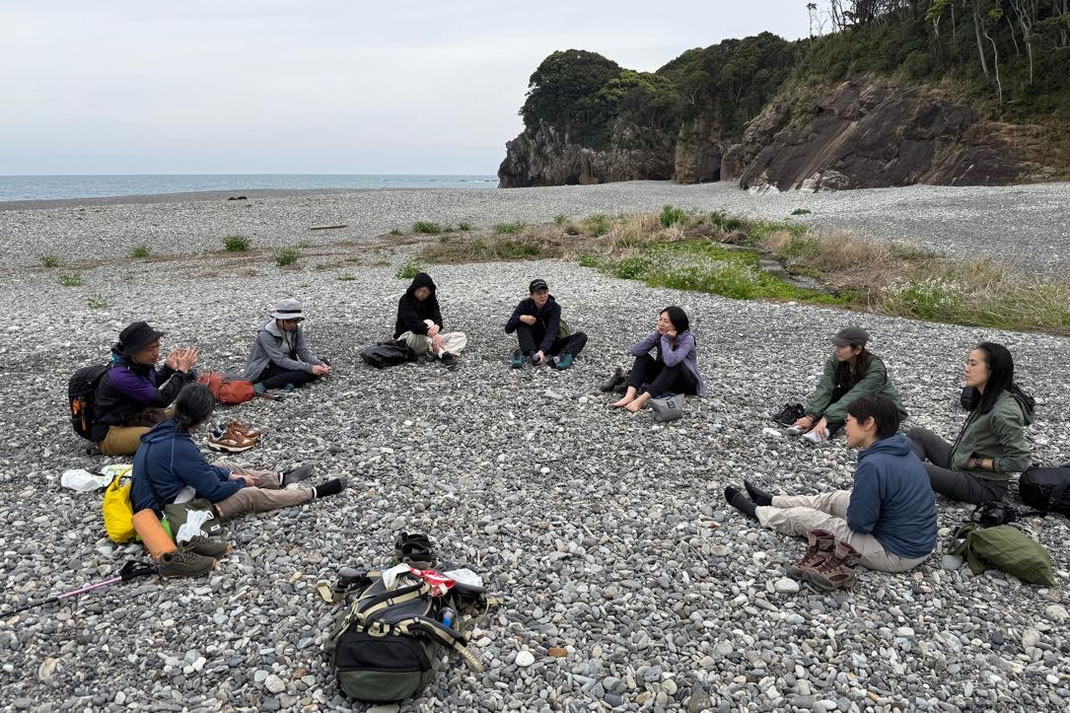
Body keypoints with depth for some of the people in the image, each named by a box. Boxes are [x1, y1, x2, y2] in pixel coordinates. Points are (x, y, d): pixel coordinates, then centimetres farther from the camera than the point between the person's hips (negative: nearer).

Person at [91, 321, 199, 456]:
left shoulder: (142, 364, -3)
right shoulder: (120, 376, -28)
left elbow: (152, 385, 22)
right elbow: (161, 400, -28)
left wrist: (169, 367, 6)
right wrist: (182, 371, -21)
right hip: (109, 434, -9)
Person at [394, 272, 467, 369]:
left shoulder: (431, 300, 5)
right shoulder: (405, 300, -13)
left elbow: (437, 317, -13)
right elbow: (414, 322, -29)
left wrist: (437, 326, -40)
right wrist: (432, 334, -46)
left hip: (427, 340, 6)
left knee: (461, 337, -8)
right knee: (428, 323, -34)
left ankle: (435, 353, -37)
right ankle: (443, 354, -53)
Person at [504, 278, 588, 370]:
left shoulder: (554, 307, -17)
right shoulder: (525, 305, -12)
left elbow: (552, 332, -30)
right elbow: (508, 329, -14)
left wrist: (542, 350, -48)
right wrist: (520, 318, -34)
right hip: (533, 344, 0)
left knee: (582, 336, -20)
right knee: (522, 324, -23)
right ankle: (532, 355, -42)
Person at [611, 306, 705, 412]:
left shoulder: (687, 339, -21)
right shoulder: (660, 333, -6)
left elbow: (671, 361, -39)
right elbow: (635, 351, -18)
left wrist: (665, 339, -28)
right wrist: (656, 334, -22)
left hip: (686, 383, -5)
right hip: (664, 378, 5)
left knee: (673, 364, -35)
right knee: (642, 356, -15)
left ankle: (642, 400, -43)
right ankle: (629, 396, -35)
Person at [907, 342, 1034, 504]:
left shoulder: (1003, 413, -27)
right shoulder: (987, 398, 3)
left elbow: (1020, 460, -28)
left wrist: (976, 462, -18)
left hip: (983, 485, -10)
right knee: (916, 434, 6)